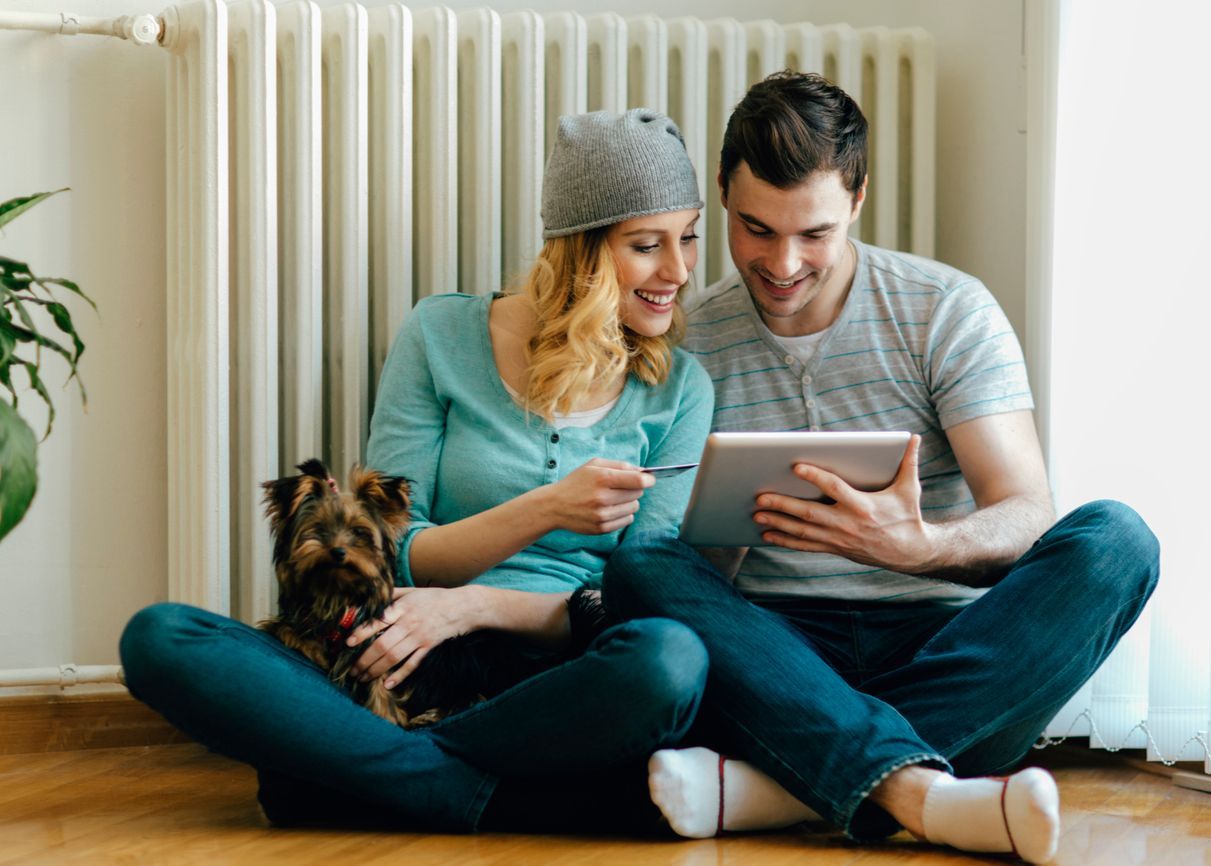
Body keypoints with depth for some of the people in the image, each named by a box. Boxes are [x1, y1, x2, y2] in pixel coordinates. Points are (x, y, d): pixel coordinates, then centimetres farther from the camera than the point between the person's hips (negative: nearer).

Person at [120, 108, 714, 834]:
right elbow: (393, 561, 0)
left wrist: (473, 605, -15)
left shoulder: (681, 389, 8)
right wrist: (545, 510, -17)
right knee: (158, 636, -24)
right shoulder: (442, 337, 5)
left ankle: (346, 769, -23)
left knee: (671, 659, -37)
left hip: (554, 692, 0)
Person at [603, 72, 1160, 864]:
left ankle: (785, 783, -37)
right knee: (642, 566, -28)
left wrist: (918, 547, -29)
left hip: (946, 642, 0)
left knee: (1114, 540, -26)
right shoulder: (693, 343, 7)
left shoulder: (948, 310, 2)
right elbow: (672, 532, 5)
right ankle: (919, 792, -46)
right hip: (778, 650, 1)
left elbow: (1027, 518, -7)